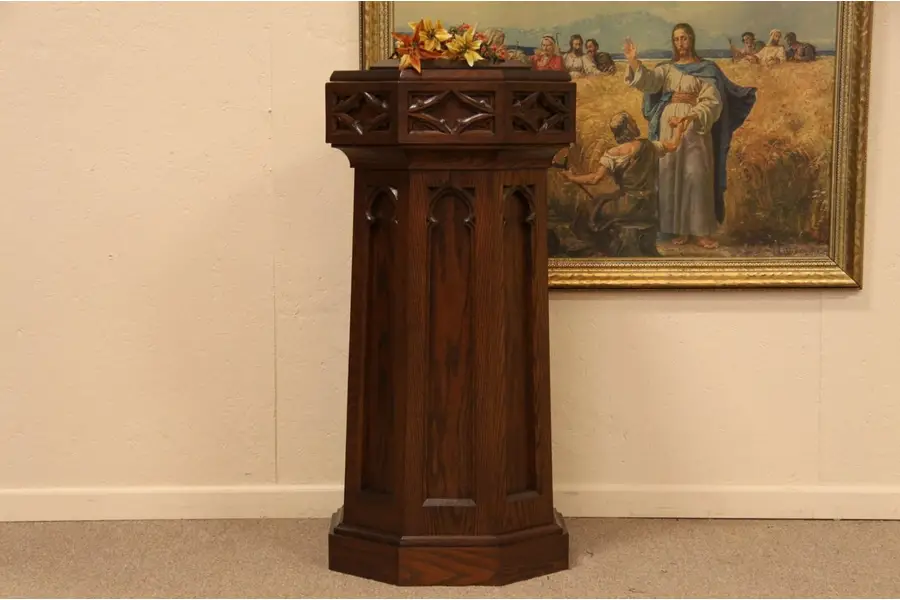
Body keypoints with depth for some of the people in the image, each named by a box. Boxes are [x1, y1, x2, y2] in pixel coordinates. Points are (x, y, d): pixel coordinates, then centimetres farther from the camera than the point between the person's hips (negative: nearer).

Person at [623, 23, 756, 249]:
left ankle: (700, 230, -6)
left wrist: (691, 110, -23)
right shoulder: (666, 68, 11)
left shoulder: (706, 69, 2)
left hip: (695, 129, -3)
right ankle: (680, 228, 7)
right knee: (672, 177, 1)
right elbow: (648, 81, -9)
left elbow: (712, 102, -8)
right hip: (669, 129, 3)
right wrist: (633, 61, -24)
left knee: (697, 177, -8)